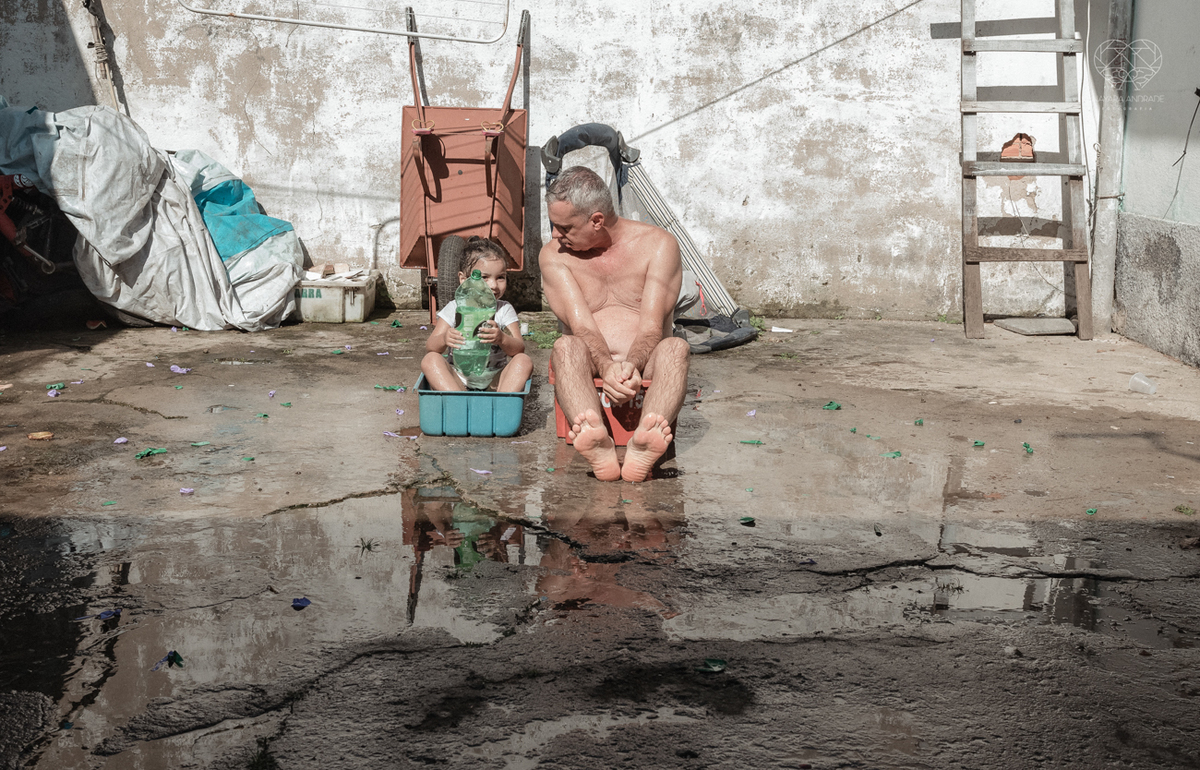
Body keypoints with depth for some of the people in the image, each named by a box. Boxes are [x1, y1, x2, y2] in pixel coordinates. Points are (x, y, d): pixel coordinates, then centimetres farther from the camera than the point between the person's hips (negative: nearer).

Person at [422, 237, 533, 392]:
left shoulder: (505, 310, 5)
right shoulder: (454, 309, 3)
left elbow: (519, 348, -7)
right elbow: (430, 347, -4)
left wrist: (502, 339, -31)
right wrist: (444, 339, -29)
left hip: (495, 383, 0)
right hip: (458, 382, 0)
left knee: (524, 361, -22)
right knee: (430, 360, -22)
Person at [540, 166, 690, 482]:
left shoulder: (658, 244, -2)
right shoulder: (554, 254, 2)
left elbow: (652, 328, -11)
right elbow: (581, 326, -11)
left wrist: (630, 366, -32)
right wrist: (607, 369, -30)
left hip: (643, 364, 0)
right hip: (593, 366, 0)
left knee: (675, 347, -33)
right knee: (566, 346, -33)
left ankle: (640, 449, -60)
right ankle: (599, 448, -61)